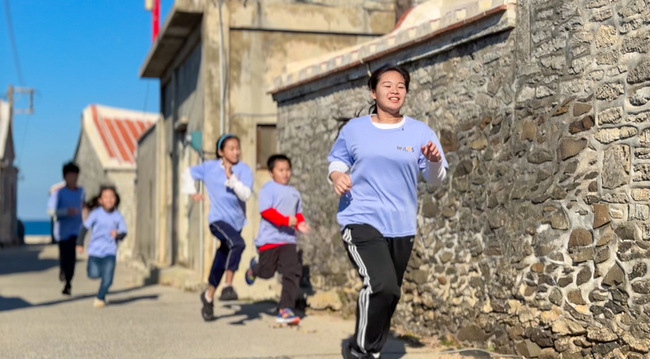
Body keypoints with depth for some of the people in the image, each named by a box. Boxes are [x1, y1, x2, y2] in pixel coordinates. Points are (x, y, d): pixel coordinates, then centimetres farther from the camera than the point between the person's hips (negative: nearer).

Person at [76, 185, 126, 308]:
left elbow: (123, 232, 1)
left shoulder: (118, 216, -1)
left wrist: (117, 234, -21)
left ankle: (100, 298, 17)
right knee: (94, 275, -7)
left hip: (110, 251, 1)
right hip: (95, 249, -1)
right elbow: (85, 228, 0)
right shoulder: (96, 214, -6)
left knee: (107, 279, -6)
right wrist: (80, 244, 0)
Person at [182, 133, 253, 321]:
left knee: (220, 263, 13)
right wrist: (192, 192, 6)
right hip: (218, 219, -3)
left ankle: (208, 297, 34)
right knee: (238, 244, -32)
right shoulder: (209, 167, -2)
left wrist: (231, 177, -26)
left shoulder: (244, 169, -5)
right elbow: (188, 173, 16)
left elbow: (246, 194, -18)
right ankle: (228, 286, -26)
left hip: (237, 221, 3)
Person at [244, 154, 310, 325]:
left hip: (288, 239, 5)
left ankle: (286, 309, -7)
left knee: (292, 271, -9)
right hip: (269, 238, -4)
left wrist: (301, 224, 1)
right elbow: (266, 210, -17)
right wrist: (286, 220, -26)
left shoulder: (294, 192, 13)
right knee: (266, 272, 7)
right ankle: (254, 268, 46)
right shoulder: (268, 189, -7)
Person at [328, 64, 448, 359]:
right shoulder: (354, 129, 3)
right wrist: (337, 176, -9)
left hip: (401, 227, 3)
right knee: (382, 286, -24)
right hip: (361, 221, -3)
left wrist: (434, 161, -18)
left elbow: (436, 179, 4)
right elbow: (337, 162, 14)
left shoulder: (420, 132, 4)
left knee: (388, 296, 13)